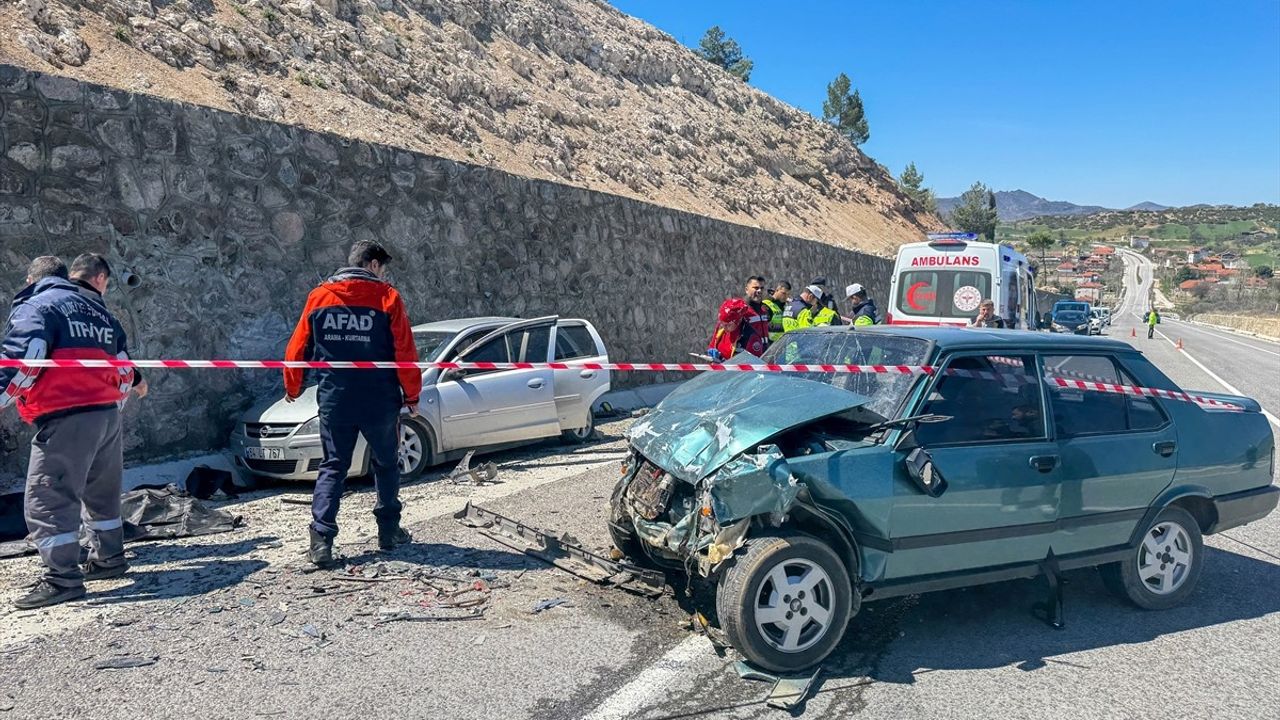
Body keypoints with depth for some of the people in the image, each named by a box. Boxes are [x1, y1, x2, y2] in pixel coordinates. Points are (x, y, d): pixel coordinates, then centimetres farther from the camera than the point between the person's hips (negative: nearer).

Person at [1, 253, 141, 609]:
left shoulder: (35, 306, 0)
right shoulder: (101, 313, 20)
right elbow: (123, 369, 22)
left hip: (66, 418, -7)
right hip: (107, 414, 8)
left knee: (47, 499, -3)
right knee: (100, 491, 21)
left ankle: (62, 579, -4)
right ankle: (109, 558, 30)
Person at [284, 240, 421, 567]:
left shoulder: (319, 296, 4)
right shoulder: (387, 297, -5)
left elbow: (297, 349, 8)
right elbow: (405, 353, -8)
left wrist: (292, 388, 23)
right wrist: (412, 395, 4)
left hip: (333, 402, 2)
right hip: (379, 403, -2)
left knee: (332, 469, 10)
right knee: (386, 465, 16)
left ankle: (322, 539, 0)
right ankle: (389, 531, 22)